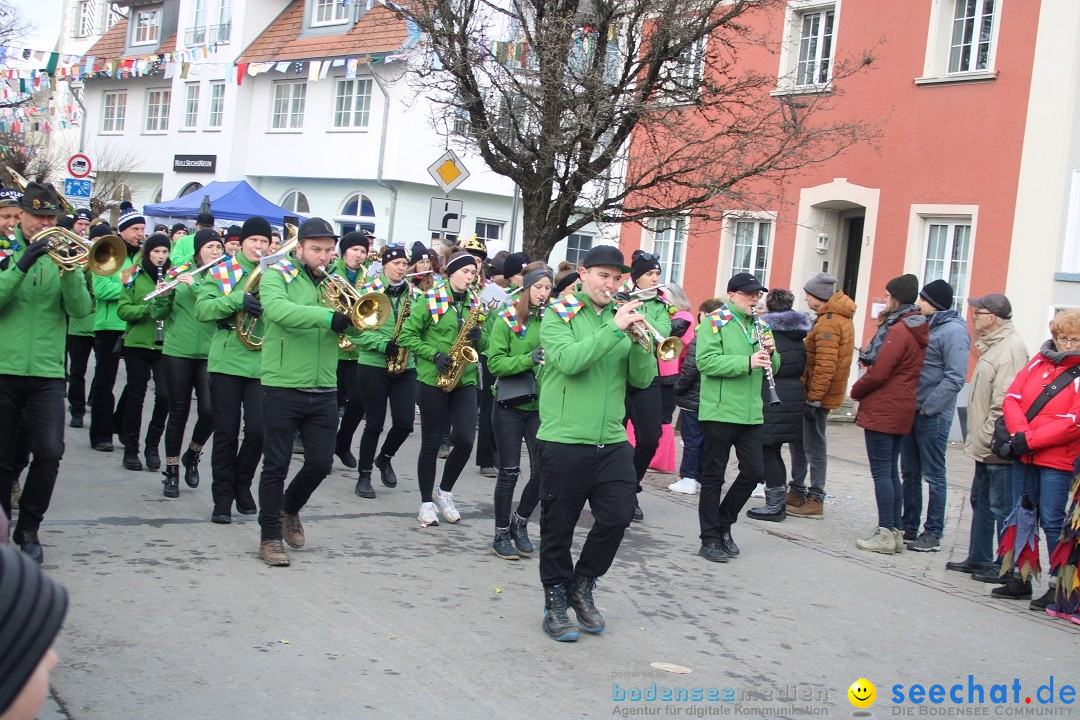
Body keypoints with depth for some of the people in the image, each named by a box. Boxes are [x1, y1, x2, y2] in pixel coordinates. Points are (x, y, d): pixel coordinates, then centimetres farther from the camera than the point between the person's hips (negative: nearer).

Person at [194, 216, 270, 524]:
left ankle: (242, 484, 22)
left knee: (258, 430, -3)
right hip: (227, 361, -1)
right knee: (226, 432, 3)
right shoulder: (221, 272, 3)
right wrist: (238, 300, -21)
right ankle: (223, 496, 15)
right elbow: (202, 309, -8)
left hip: (263, 364, 1)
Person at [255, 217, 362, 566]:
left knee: (321, 462, 8)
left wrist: (352, 316, -19)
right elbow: (276, 309, -25)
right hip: (283, 386, -5)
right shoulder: (277, 275, -3)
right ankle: (270, 536, 16)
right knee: (276, 465, 3)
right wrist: (327, 316, -34)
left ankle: (290, 509, 35)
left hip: (324, 390, 5)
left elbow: (354, 326, 4)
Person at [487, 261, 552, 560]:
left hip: (541, 406, 3)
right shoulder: (506, 320, -4)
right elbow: (495, 363, -11)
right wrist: (529, 359, -24)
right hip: (509, 404, -3)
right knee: (509, 472, 2)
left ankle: (520, 523, 24)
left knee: (542, 471, -1)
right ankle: (501, 534, 17)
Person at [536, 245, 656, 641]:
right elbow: (568, 360, -21)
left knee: (617, 517, 0)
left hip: (612, 441, 4)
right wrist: (615, 329, -21)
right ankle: (556, 601, 22)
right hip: (564, 440, -4)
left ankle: (582, 586, 23)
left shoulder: (622, 316, 10)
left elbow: (643, 379, 4)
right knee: (558, 526, 5)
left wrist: (639, 341, -13)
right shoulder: (560, 315, -2)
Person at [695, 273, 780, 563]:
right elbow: (706, 361, -19)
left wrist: (769, 353, -7)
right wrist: (747, 362, -25)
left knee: (754, 472, 6)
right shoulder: (715, 322, -5)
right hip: (720, 411, -6)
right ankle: (710, 539, 12)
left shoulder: (758, 326, 14)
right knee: (714, 475, 3)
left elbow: (772, 368, 16)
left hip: (751, 414, 6)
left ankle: (723, 524, 25)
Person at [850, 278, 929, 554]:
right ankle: (895, 531, 18)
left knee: (881, 472, -5)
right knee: (891, 471, 14)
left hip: (881, 411, -9)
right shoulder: (917, 331, 12)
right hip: (901, 411, 9)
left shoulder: (898, 331, -17)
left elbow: (878, 373, -19)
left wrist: (856, 391, -3)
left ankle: (885, 534, -3)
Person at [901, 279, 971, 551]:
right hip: (911, 410, 9)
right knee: (910, 473, 14)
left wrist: (928, 406, -19)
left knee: (934, 475, 0)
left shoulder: (953, 331, -13)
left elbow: (955, 378, -19)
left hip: (933, 414, -9)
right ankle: (909, 527, 25)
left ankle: (933, 534, 7)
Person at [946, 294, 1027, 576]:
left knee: (1001, 508, -2)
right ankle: (979, 559, 27)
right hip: (986, 446, 11)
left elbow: (1004, 400, -25)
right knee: (981, 502, 17)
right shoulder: (993, 345, 15)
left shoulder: (1011, 348, -19)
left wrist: (987, 438, -21)